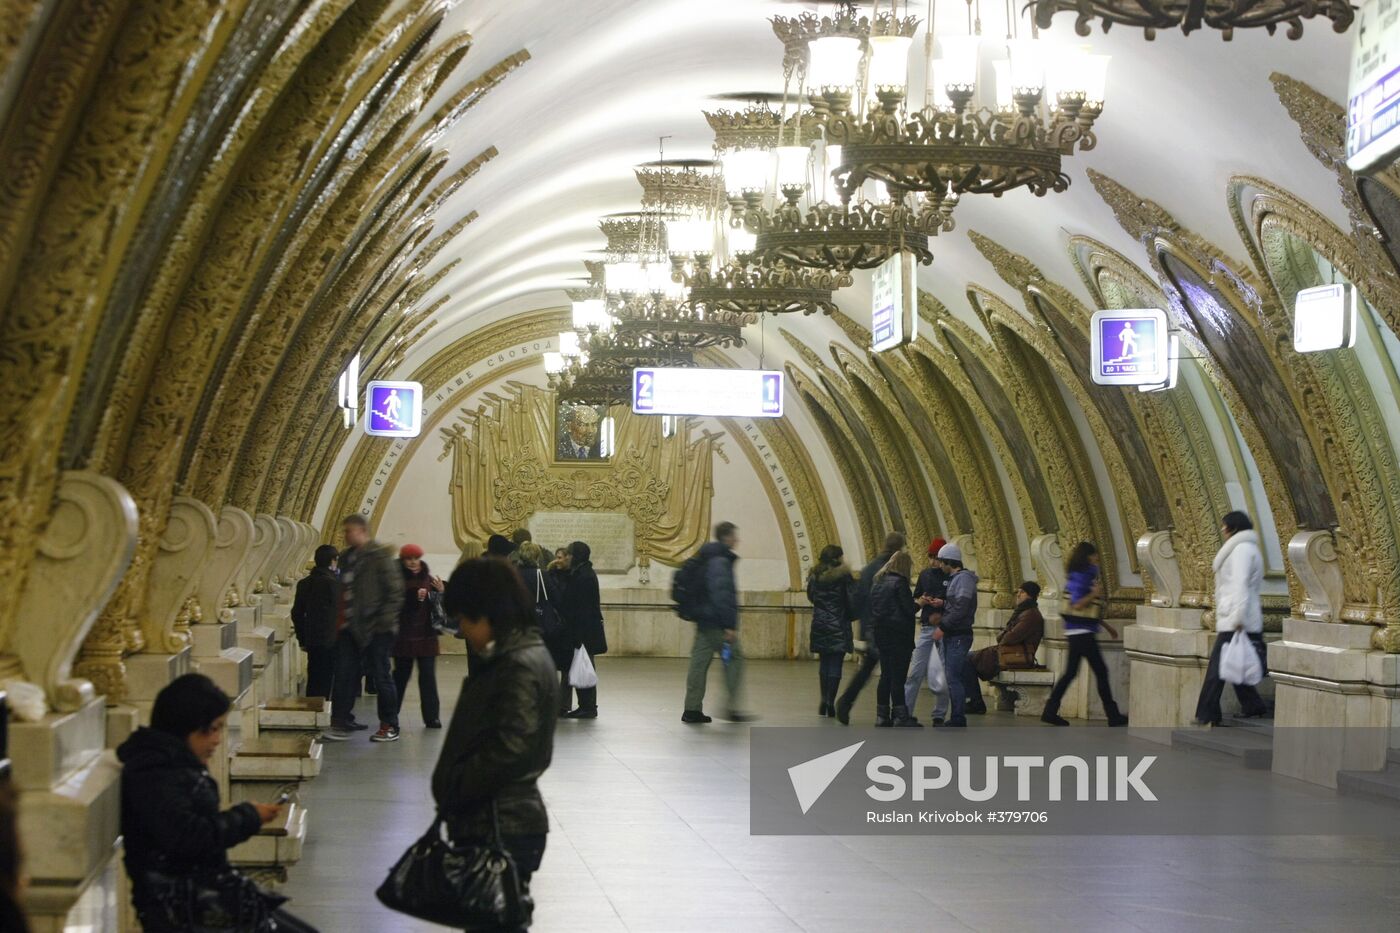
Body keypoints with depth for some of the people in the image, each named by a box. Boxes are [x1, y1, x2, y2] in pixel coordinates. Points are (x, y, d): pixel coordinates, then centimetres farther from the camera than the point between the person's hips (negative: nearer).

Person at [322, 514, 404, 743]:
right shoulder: (347, 557, 14)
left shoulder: (380, 556, -10)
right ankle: (340, 724, 6)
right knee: (343, 675, 2)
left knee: (381, 676, 1)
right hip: (350, 627, 7)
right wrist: (340, 620, 12)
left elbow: (395, 591, -14)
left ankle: (390, 727, 10)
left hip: (375, 629, -7)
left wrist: (385, 619, -18)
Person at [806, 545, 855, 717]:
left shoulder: (814, 576, 5)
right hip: (839, 626, -5)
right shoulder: (843, 577, -10)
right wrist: (851, 616, 8)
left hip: (819, 625, 5)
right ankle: (830, 704, -6)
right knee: (835, 664, -2)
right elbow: (852, 600, -9)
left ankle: (824, 702, 16)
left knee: (824, 663, 15)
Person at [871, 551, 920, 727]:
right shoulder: (900, 582, -13)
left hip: (882, 634, 8)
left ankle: (882, 715, 13)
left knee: (885, 675, 12)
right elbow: (909, 610, -15)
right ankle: (900, 716, -2)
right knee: (898, 677, -4)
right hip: (899, 635, -7)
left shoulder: (879, 582, 10)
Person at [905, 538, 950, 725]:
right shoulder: (925, 574, 10)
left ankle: (940, 715, 10)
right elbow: (914, 599, 17)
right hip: (926, 628, 3)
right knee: (916, 671, -1)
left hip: (946, 630, -3)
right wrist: (919, 601, -6)